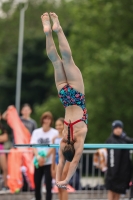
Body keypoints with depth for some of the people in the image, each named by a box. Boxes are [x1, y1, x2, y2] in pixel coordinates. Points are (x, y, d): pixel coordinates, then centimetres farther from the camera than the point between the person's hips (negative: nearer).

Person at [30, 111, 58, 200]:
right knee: (37, 185, 7)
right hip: (38, 163, 3)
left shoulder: (55, 133, -1)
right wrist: (38, 157, -19)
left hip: (49, 162, -3)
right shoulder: (36, 132, 9)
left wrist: (44, 158, -18)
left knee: (48, 185, -6)